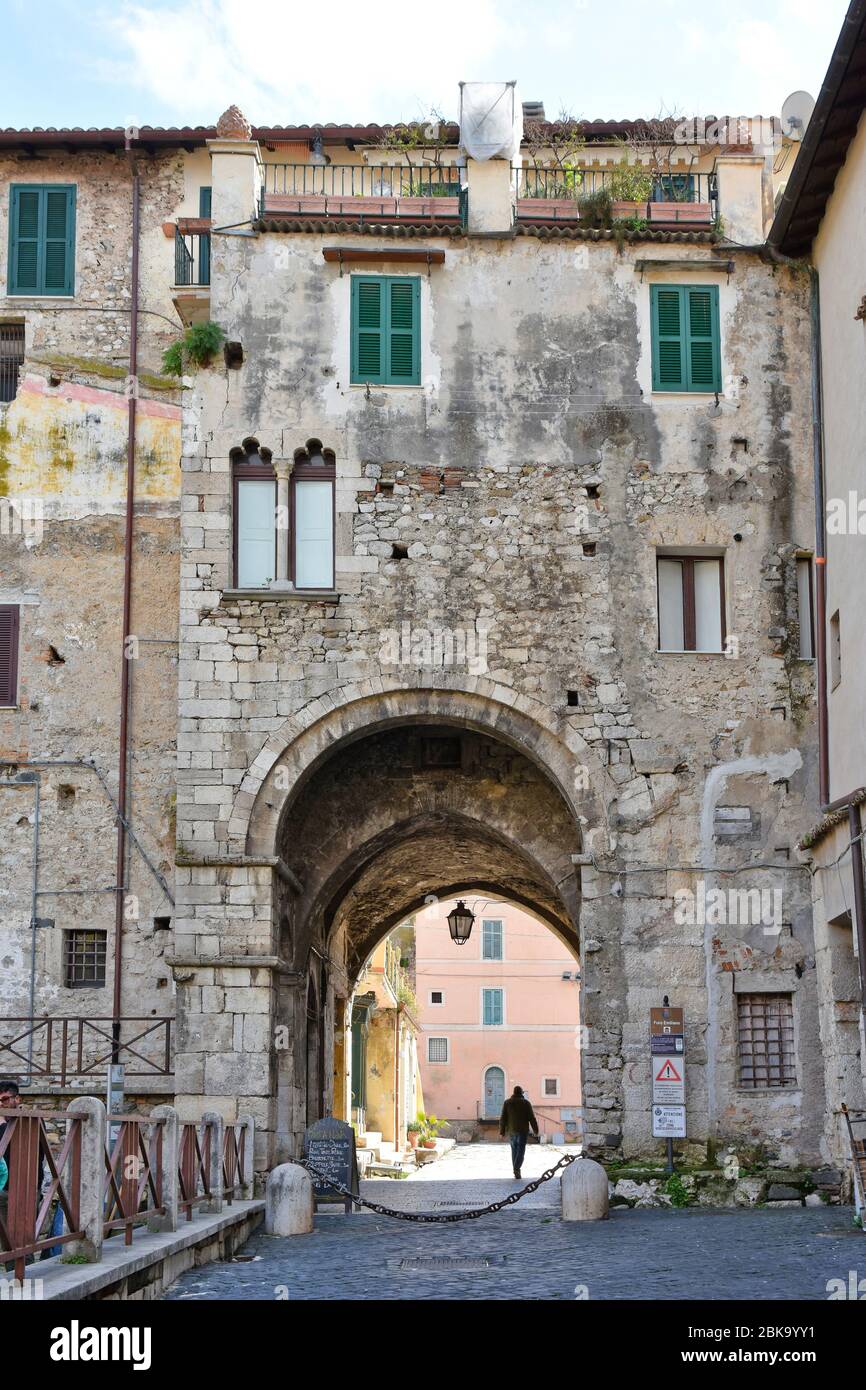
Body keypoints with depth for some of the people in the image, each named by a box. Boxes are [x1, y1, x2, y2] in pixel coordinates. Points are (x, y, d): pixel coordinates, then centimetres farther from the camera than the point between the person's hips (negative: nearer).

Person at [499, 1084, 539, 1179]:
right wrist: (535, 1130, 7)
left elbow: (503, 1118, 2)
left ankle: (516, 1170, 17)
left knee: (514, 1150, 15)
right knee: (521, 1150, -5)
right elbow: (532, 1118, -1)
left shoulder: (507, 1103, 4)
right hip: (522, 1130, -3)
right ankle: (517, 1168, -24)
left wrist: (502, 1132, 5)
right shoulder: (526, 1103, -2)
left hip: (511, 1130, 3)